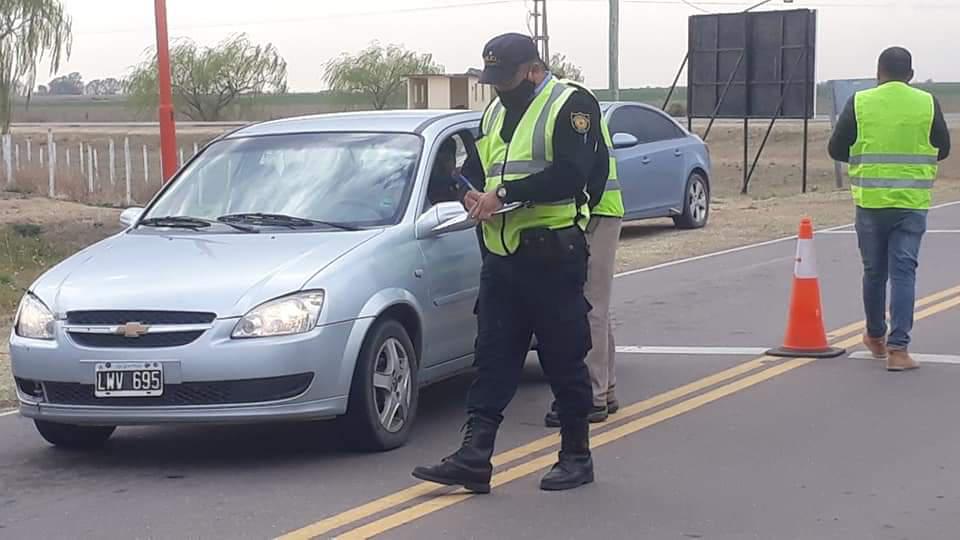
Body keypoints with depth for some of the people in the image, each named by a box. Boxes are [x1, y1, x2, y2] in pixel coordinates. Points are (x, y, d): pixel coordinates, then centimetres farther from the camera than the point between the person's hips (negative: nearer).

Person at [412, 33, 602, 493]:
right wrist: (472, 196, 1)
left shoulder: (571, 106, -7)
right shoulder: (494, 113, 18)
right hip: (501, 257, 7)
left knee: (565, 360, 3)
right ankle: (474, 457, 3)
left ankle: (576, 458, 15)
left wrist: (504, 193, -20)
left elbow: (570, 175, -20)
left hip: (552, 255, -7)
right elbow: (474, 170, 25)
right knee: (492, 358, 3)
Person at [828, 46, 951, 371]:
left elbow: (837, 149, 2)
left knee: (874, 271, 15)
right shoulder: (927, 104, -1)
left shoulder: (859, 103, -2)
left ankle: (876, 337, 31)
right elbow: (942, 149, 9)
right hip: (912, 203, -1)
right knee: (903, 273, -1)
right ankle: (898, 348, -8)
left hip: (870, 201, 1)